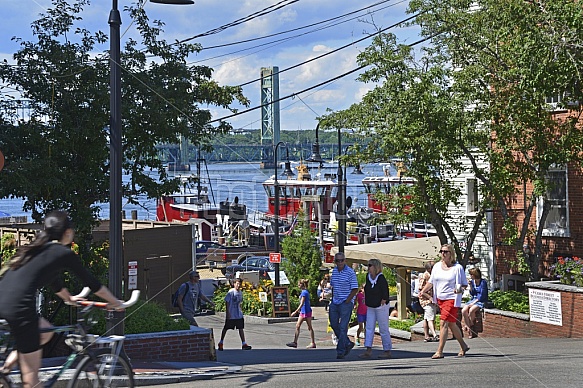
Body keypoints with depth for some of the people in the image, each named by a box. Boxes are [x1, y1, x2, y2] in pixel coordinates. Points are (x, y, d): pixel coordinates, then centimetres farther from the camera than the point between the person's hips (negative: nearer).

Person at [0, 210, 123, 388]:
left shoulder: (35, 249, 24)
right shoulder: (65, 254, 3)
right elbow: (92, 283, 11)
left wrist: (69, 298, 58)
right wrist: (115, 302, 26)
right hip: (19, 306, -8)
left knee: (45, 331, 30)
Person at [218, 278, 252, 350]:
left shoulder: (240, 293, 8)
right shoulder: (231, 292, -12)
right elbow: (227, 302, -12)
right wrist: (228, 313, -16)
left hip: (239, 314, 6)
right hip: (231, 315, -5)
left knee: (241, 328, 0)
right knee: (226, 328, 7)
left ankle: (244, 344, -1)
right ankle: (221, 343, 21)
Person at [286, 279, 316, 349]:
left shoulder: (304, 292, -17)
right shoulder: (304, 292, 11)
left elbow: (302, 304, -21)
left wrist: (295, 312, -22)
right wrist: (299, 310, 27)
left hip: (306, 312, -10)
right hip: (302, 312, 10)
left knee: (310, 327, -2)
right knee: (297, 326, 6)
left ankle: (313, 343, 4)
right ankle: (295, 342, 7)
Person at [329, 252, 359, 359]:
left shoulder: (350, 272, -10)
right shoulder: (334, 271, 9)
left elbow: (355, 289, -10)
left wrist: (347, 301, -14)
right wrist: (333, 298, 11)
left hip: (346, 303, -7)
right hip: (335, 302, 7)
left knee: (343, 327, -7)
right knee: (334, 324, 10)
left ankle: (340, 351, -4)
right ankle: (347, 343, 26)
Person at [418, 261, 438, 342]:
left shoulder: (431, 276, 18)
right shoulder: (423, 276, -10)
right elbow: (421, 289, -17)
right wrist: (429, 297, -22)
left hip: (432, 301, 9)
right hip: (426, 301, -9)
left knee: (426, 319, 10)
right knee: (430, 318, -15)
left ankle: (427, 336, 11)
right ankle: (434, 335, -24)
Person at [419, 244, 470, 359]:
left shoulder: (457, 268, -5)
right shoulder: (437, 266, 10)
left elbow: (465, 284, 0)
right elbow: (431, 282, 15)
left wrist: (460, 289, -22)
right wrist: (423, 291, 0)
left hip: (452, 299, -6)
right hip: (440, 299, 6)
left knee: (444, 323, -14)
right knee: (451, 324, 14)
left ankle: (439, 351, -13)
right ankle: (463, 346, 30)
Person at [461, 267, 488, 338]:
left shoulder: (483, 282, -10)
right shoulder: (472, 281, 9)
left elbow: (482, 295, -13)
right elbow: (472, 293, 11)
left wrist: (473, 302, -17)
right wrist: (470, 285, -4)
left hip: (481, 301, -6)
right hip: (473, 300, 6)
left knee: (471, 310, -34)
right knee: (464, 310, -23)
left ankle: (468, 325, -7)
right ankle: (469, 331, -21)